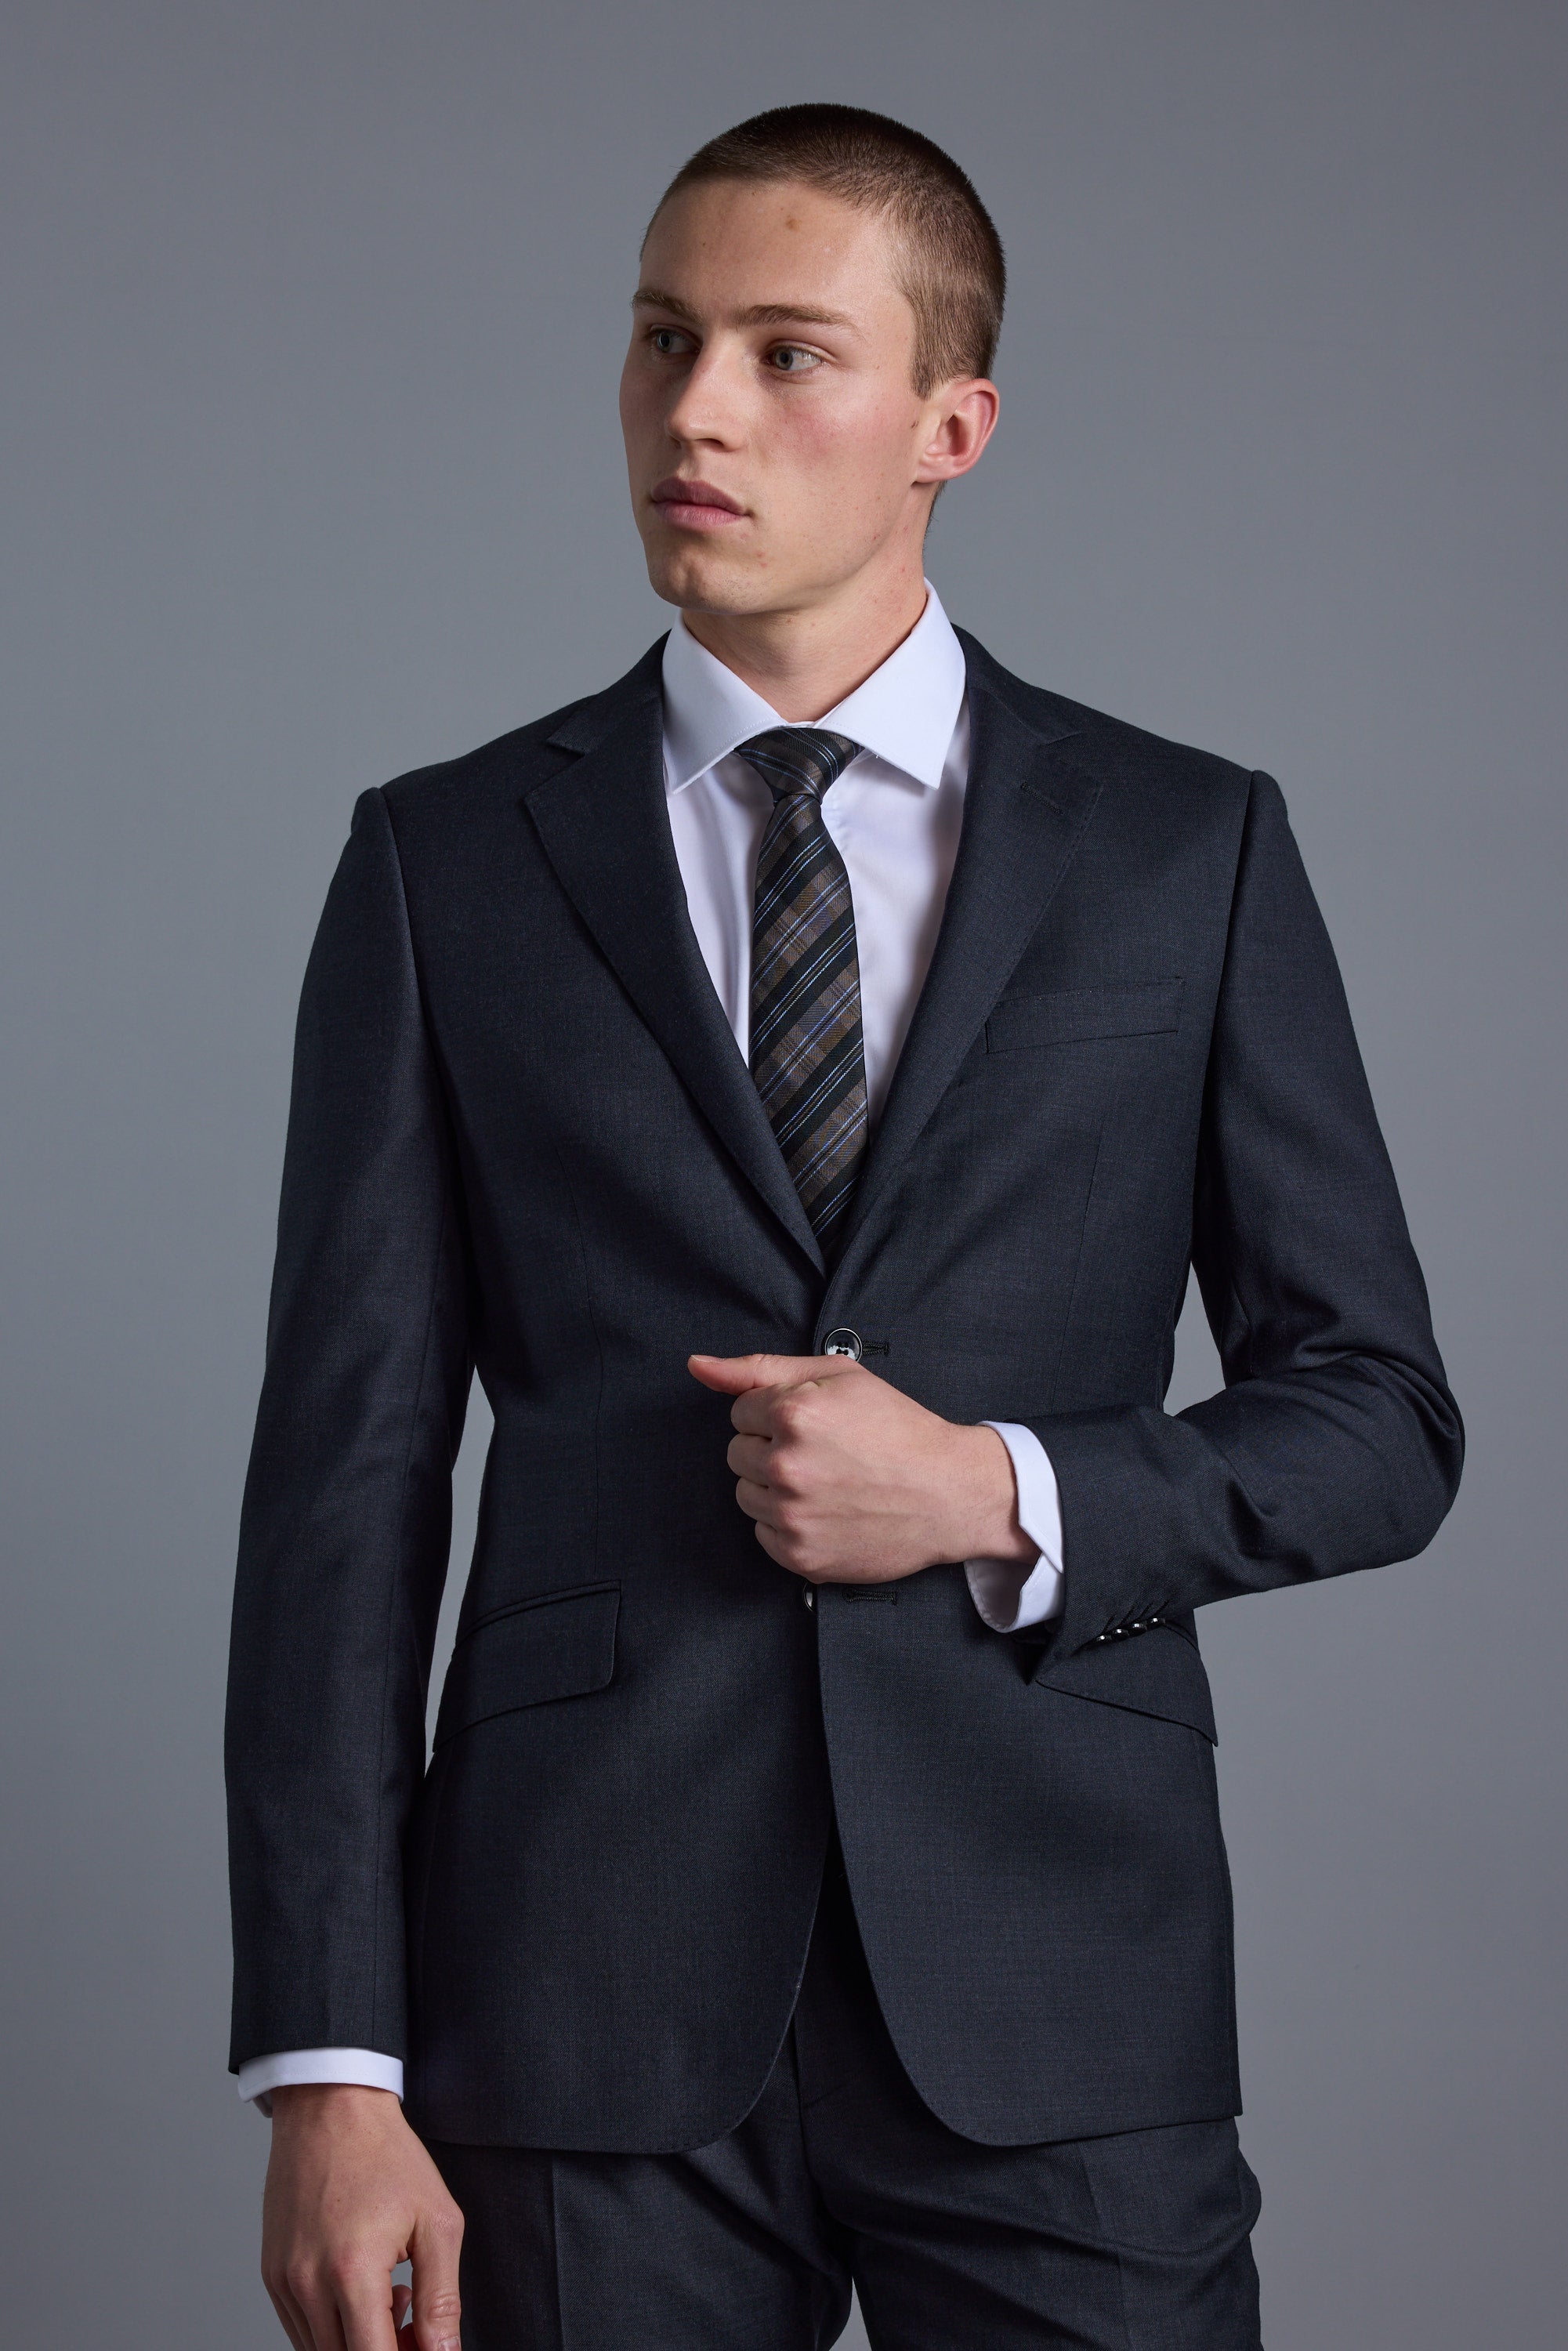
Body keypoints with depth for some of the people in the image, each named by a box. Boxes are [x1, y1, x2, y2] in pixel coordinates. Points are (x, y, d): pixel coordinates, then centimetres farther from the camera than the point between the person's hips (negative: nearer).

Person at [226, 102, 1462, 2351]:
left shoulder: (1189, 850, 6)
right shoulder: (447, 864, 6)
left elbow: (1377, 1420, 8)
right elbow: (349, 1473, 2)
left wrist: (999, 1499, -11)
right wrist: (330, 2072, -5)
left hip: (1059, 2000, 0)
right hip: (589, 1996, 0)